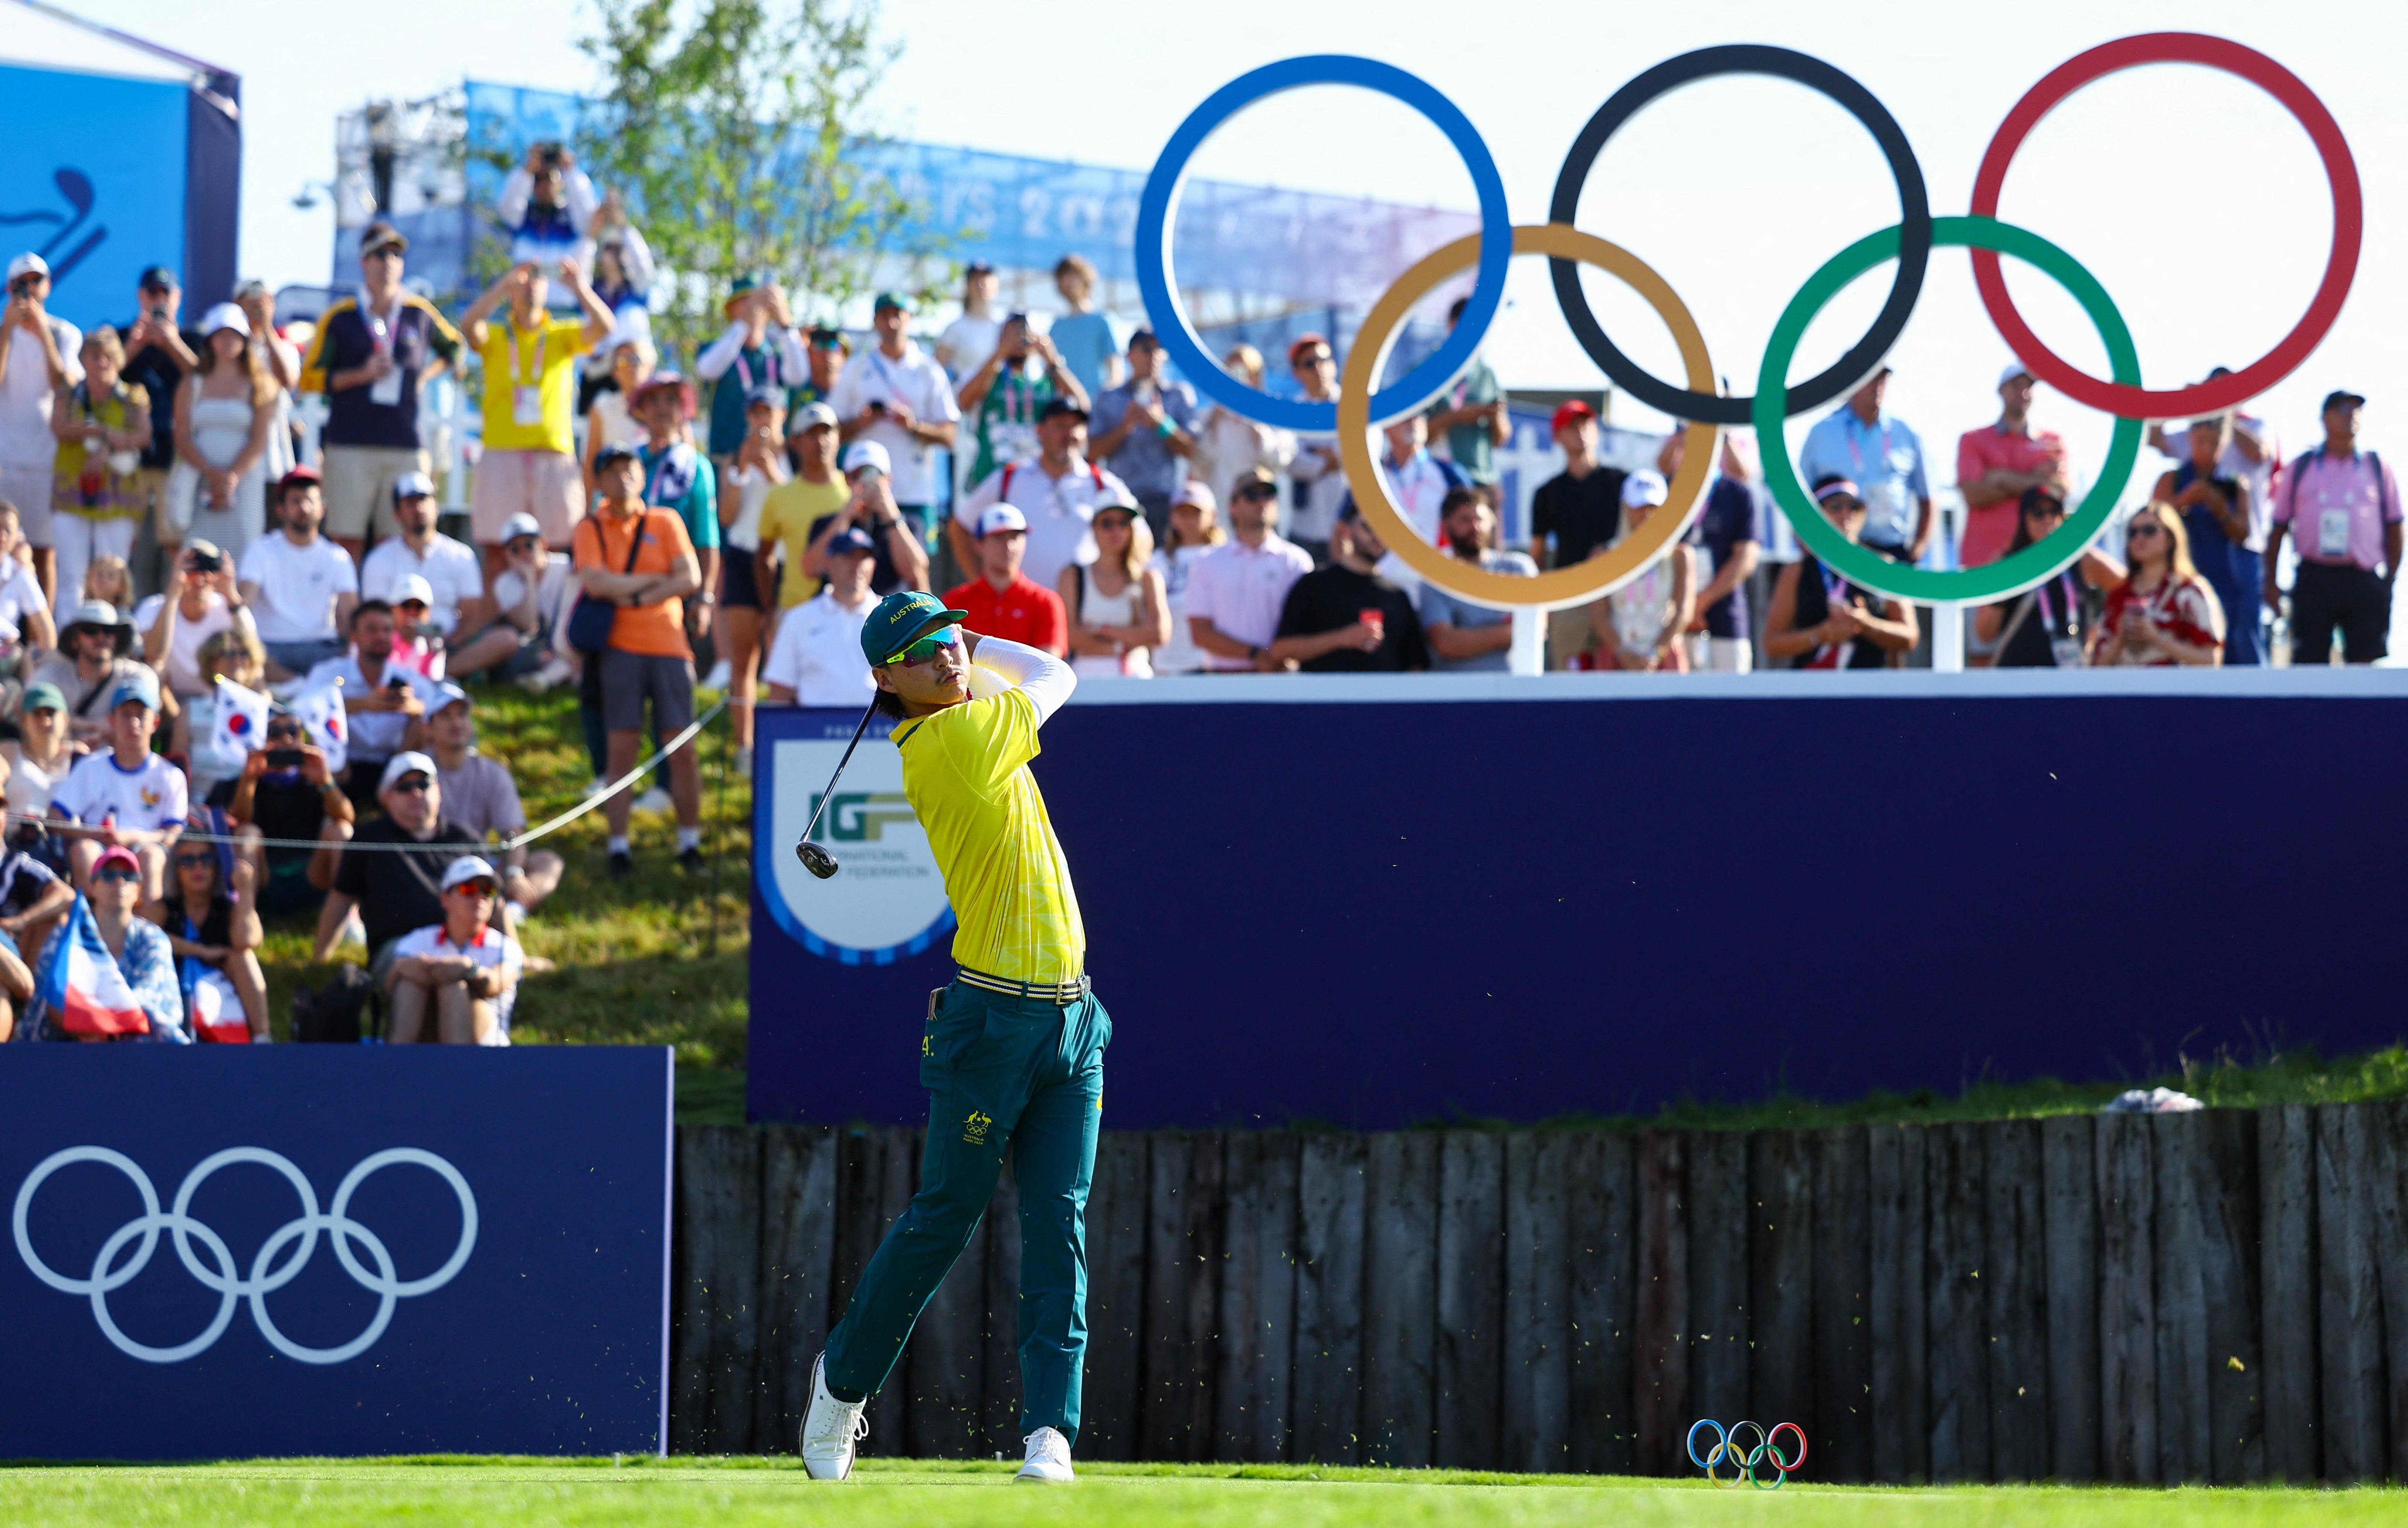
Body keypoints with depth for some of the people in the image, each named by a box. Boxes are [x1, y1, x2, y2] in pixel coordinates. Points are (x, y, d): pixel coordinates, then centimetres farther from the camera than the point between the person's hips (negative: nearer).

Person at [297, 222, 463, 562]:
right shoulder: (340, 317, 5)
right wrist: (362, 375, -8)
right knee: (348, 544, -6)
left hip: (406, 445, 2)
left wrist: (426, 375, 12)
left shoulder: (420, 314, 11)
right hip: (350, 444, -2)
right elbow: (309, 378, 3)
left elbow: (454, 346, 30)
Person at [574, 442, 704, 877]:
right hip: (620, 647, -1)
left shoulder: (665, 523, 8)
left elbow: (690, 578, -2)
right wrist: (654, 580, -6)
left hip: (669, 645, 1)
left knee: (682, 748, -1)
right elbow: (595, 583, -10)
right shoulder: (591, 528, 5)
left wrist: (634, 595, -9)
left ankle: (690, 842, 8)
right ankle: (619, 846, 0)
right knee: (622, 750, -4)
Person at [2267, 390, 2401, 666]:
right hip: (2314, 578, 0)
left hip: (2363, 580, 0)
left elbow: (2394, 529, 12)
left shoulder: (2378, 469, 11)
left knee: (2364, 661, -5)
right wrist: (2271, 581, 5)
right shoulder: (2300, 469, 10)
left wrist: (2390, 580, 4)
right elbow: (2278, 528, 12)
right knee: (2309, 663, -1)